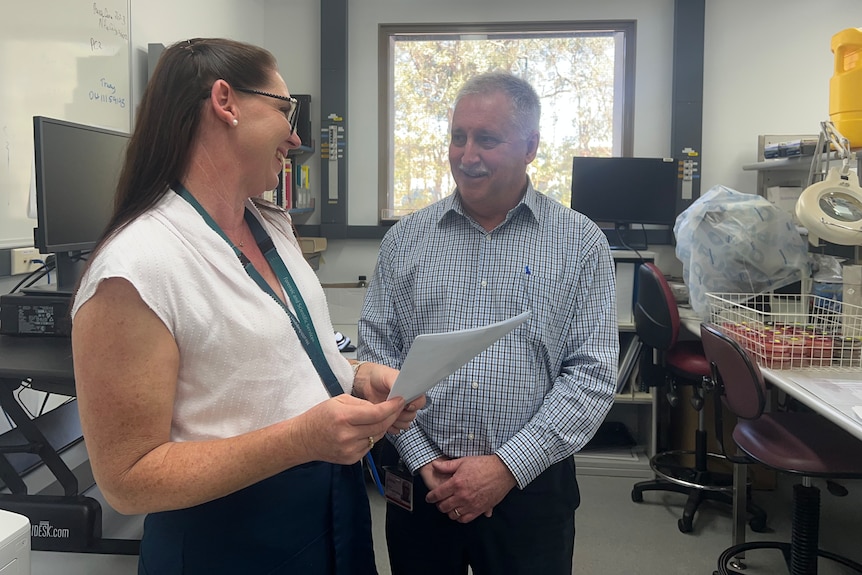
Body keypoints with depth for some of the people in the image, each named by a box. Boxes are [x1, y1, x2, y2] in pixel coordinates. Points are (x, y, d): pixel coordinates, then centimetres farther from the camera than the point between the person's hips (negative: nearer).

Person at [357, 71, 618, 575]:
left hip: (531, 488, -1)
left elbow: (593, 373, -8)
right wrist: (423, 460, -8)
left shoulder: (582, 244, -4)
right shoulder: (405, 239, 2)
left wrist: (508, 467, -14)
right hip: (419, 484, 2)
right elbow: (376, 355, 0)